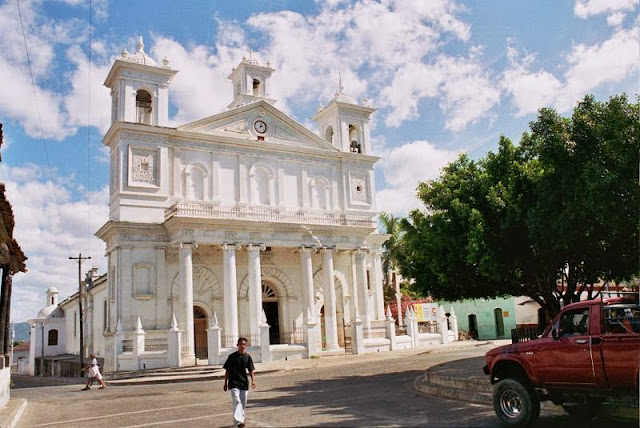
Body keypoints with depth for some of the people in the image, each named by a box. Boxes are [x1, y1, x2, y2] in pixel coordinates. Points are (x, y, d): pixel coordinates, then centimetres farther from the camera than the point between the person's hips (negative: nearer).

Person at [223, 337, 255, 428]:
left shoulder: (248, 357, 3)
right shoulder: (232, 357, -2)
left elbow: (251, 370, 1)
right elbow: (227, 371, 3)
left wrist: (253, 381, -13)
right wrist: (225, 383, 4)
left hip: (244, 383, 3)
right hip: (233, 383, -3)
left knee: (243, 403, 10)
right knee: (236, 401, -16)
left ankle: (241, 420, 26)